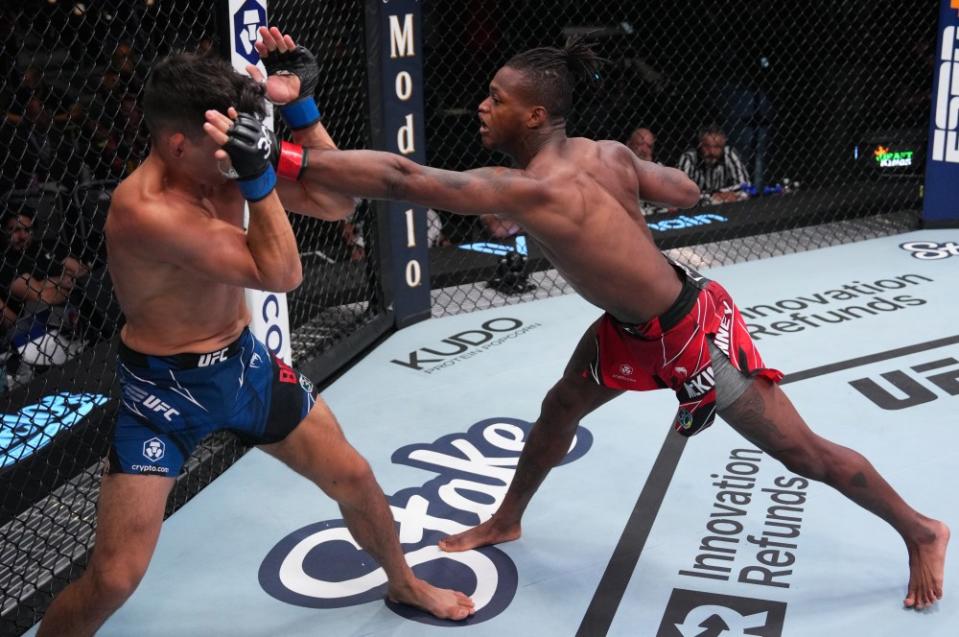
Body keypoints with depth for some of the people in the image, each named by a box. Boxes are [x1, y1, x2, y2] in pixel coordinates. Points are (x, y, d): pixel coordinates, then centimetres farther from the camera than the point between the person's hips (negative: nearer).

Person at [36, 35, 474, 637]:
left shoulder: (225, 165, -9)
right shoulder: (144, 210, -31)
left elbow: (337, 203, -4)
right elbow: (281, 275, -29)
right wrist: (258, 176, -33)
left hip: (245, 363, 7)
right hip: (164, 389, -7)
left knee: (353, 478, 15)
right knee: (114, 578, -9)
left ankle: (405, 583, 43)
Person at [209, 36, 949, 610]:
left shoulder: (527, 189, -31)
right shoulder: (608, 153, -7)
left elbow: (402, 177, -38)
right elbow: (687, 192, 4)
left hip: (693, 331, -9)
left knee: (798, 450, 7)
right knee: (559, 408, 20)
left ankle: (922, 533, 29)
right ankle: (507, 521, 42)